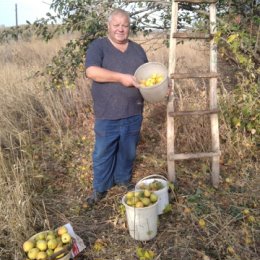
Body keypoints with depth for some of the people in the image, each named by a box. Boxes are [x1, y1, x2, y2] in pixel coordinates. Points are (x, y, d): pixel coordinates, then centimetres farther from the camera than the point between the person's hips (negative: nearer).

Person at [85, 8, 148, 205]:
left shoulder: (137, 49, 10)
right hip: (107, 115, -4)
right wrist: (121, 77, -28)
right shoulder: (98, 46, -5)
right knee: (103, 153, 8)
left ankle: (123, 178, 41)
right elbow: (91, 71, -21)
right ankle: (100, 187, 26)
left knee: (128, 151, 18)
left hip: (133, 114, 4)